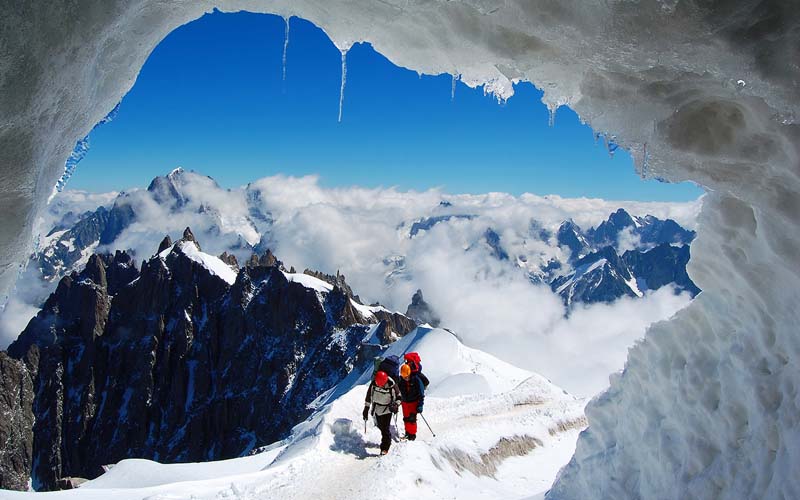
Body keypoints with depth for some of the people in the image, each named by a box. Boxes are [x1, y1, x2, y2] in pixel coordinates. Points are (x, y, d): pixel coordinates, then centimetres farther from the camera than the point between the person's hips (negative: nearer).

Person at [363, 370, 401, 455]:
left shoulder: (392, 385, -21)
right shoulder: (373, 384, -15)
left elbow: (398, 396, -5)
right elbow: (369, 396, 1)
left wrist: (396, 405, -21)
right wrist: (366, 408, 3)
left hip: (387, 410, -4)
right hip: (377, 409, 4)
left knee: (385, 429, -10)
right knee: (380, 427, 17)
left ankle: (385, 448, 0)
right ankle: (387, 440, 43)